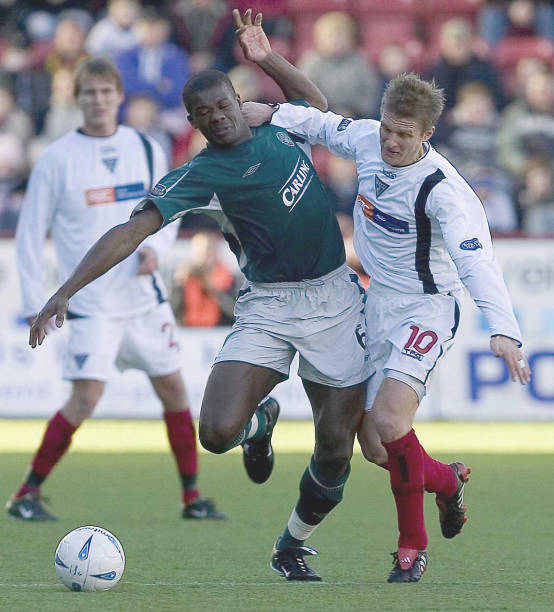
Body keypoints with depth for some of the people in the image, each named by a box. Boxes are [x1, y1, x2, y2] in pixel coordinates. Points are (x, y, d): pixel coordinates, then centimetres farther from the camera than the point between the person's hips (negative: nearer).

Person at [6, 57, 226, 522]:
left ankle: (192, 497, 16)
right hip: (91, 304, -4)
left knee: (173, 388, 6)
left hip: (146, 298, 4)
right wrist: (34, 304, -5)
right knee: (86, 397, -15)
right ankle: (28, 494, -5)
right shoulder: (57, 159, -6)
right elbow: (30, 233, -2)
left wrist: (156, 247, -7)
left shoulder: (147, 150, 5)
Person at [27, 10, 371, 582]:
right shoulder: (201, 175, -6)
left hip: (335, 299, 3)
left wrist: (267, 58, 14)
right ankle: (259, 422, 18)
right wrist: (66, 290, -24)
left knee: (336, 446, -1)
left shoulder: (281, 133, 8)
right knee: (217, 431, -21)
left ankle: (293, 545, 25)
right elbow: (132, 230, -14)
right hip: (266, 309, -3)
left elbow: (319, 106, 31)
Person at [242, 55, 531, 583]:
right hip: (376, 302, 7)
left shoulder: (444, 190, -25)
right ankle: (448, 482, 35)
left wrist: (502, 330, -47)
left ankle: (412, 544, -7)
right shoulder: (365, 139, -6)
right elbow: (324, 126, 18)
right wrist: (272, 114, 6)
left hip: (426, 308, -7)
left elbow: (475, 261, -35)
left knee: (390, 421, -25)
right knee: (373, 445, 4)